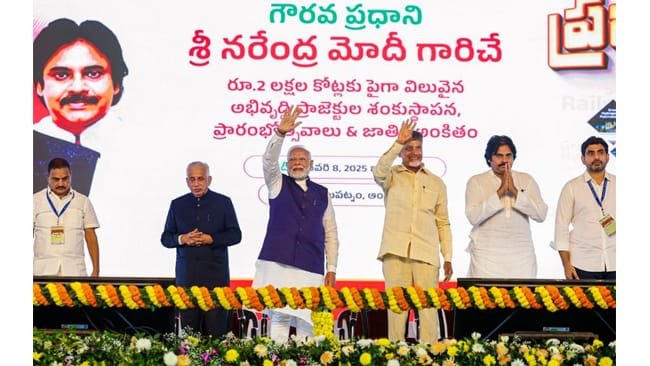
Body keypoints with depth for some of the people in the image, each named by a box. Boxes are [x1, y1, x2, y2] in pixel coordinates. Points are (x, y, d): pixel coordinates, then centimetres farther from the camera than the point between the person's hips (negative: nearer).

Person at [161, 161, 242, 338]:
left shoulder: (223, 202, 6)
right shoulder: (177, 204, 11)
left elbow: (235, 235, 3)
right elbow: (165, 238, 12)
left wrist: (211, 239, -13)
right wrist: (182, 239, -9)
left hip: (216, 272, -2)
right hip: (186, 273, 2)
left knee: (216, 327, -3)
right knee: (188, 326, 2)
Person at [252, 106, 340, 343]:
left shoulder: (322, 194, 15)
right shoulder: (278, 184, 12)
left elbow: (331, 234, 14)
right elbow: (269, 161, -9)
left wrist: (331, 268, 7)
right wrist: (280, 134, -24)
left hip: (311, 267, 2)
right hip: (278, 262, -2)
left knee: (307, 321, -2)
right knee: (279, 317, -8)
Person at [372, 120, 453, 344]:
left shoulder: (436, 183, 17)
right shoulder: (392, 177, 11)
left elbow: (443, 223, 16)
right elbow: (378, 172, -14)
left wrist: (448, 257, 9)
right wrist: (397, 143, -23)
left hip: (426, 252, 1)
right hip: (395, 250, -1)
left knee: (428, 307, -5)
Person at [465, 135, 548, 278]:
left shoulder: (527, 180, 10)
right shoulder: (476, 181, 4)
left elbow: (541, 214, -2)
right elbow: (473, 217, -11)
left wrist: (515, 191, -9)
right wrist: (500, 191, -13)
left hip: (521, 255, 2)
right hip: (487, 256, -2)